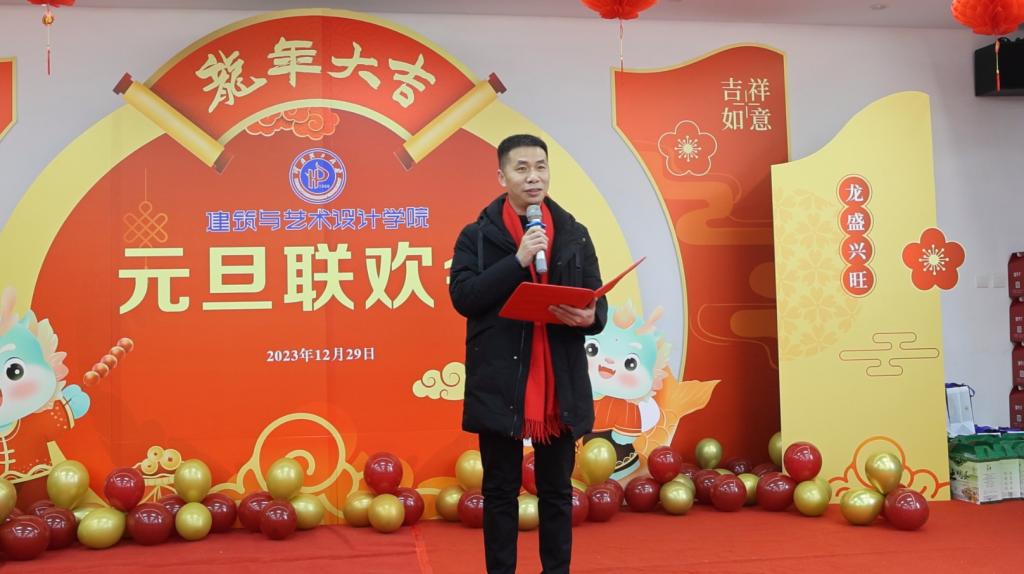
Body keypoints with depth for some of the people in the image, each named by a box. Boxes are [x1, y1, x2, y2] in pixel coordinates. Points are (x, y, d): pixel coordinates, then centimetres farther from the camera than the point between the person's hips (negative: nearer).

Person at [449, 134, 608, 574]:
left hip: (560, 384, 2)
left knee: (557, 491, 12)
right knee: (501, 491, 9)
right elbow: (463, 297, -12)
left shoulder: (575, 234, 8)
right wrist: (518, 260, -18)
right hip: (499, 384, -2)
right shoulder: (477, 235, 1)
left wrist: (590, 318, -15)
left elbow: (597, 304, 8)